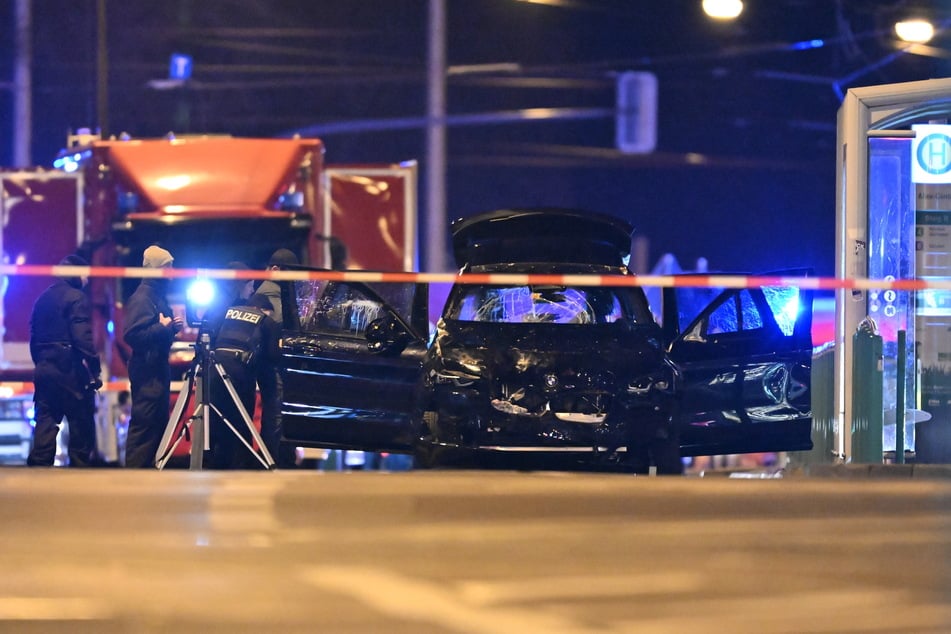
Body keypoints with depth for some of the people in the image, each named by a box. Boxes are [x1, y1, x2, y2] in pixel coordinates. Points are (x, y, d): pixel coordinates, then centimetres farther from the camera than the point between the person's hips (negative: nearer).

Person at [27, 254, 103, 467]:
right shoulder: (76, 298, -8)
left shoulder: (43, 298, 15)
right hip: (70, 369, -7)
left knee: (45, 423, 5)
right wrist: (94, 369, -15)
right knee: (81, 425, 0)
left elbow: (34, 337, 17)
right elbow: (83, 337, -16)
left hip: (44, 369, 7)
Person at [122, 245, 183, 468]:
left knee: (159, 423, 12)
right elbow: (133, 335, -21)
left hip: (159, 368, 10)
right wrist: (163, 327, -19)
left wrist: (173, 328, 6)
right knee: (144, 424, -10)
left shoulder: (159, 295, 17)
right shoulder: (141, 298, -13)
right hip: (146, 372, -10)